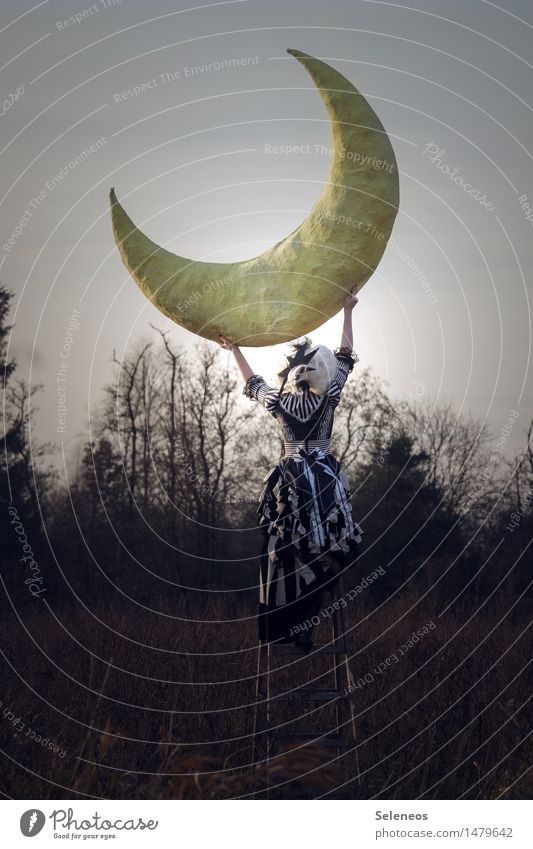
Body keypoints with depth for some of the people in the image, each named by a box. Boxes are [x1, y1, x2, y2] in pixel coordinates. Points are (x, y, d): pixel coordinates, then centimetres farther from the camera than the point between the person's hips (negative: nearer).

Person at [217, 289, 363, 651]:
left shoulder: (279, 401, -5)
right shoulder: (329, 397, -8)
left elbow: (252, 382, 15)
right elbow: (345, 357, 6)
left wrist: (235, 349, 30)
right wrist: (348, 312, 16)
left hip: (291, 482, 1)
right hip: (325, 482, -1)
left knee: (289, 554, 8)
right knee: (320, 555, 5)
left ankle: (282, 631, 14)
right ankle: (302, 631, 6)